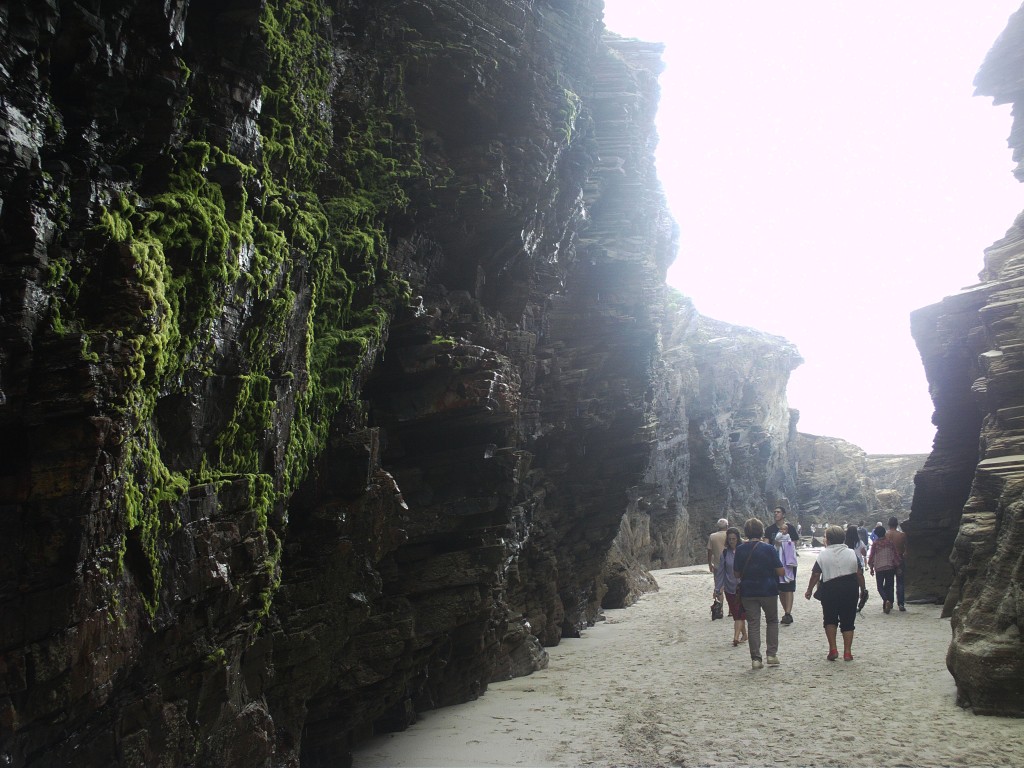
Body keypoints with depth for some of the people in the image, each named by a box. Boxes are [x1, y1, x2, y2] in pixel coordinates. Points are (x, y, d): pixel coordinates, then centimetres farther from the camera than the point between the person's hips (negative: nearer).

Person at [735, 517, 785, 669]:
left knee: (753, 624, 6)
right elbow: (781, 571, -9)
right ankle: (772, 654, 12)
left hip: (748, 592, 1)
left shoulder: (740, 550, -4)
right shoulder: (769, 549, -11)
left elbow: (737, 573, 3)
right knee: (772, 621, 17)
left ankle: (755, 658, 3)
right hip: (768, 591, -1)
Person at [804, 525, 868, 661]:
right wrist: (863, 588, 13)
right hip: (850, 589, 2)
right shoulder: (852, 553, 2)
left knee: (829, 619, 13)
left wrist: (809, 591, 4)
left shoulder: (823, 555, -5)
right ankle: (847, 652, 8)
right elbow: (859, 573, 1)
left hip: (830, 589, -2)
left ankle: (833, 649, 2)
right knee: (848, 621, 10)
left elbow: (815, 575, -6)